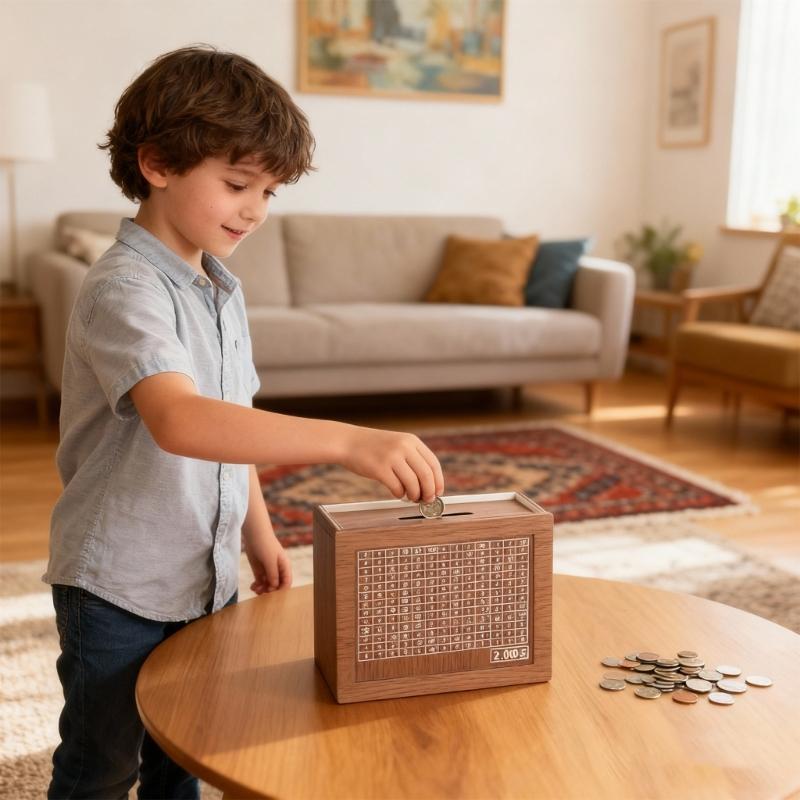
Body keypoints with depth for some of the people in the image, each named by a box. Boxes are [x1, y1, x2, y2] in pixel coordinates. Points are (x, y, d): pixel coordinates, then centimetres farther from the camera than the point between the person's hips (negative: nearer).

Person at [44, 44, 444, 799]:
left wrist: (258, 532, 14)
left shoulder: (221, 289, 5)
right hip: (119, 588, -7)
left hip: (206, 576, 7)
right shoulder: (126, 289, -23)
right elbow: (178, 421, -41)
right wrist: (348, 441, -48)